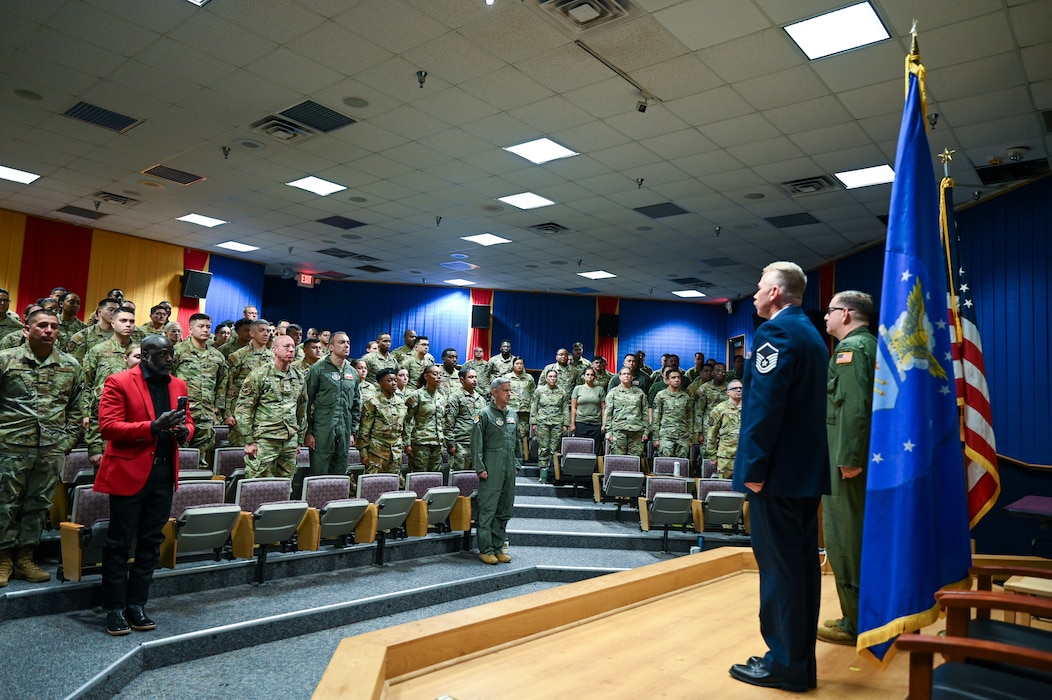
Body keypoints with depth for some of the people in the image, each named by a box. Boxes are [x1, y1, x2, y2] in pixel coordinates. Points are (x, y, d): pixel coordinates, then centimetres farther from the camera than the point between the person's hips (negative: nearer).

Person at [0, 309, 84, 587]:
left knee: (38, 504, 9)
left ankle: (24, 558, 21)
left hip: (53, 450, 2)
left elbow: (75, 409, 11)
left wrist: (67, 442, 5)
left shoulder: (71, 366, 7)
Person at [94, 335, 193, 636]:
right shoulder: (119, 382, -7)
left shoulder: (178, 385, 10)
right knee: (120, 543, 4)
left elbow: (187, 423, 17)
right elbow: (107, 427, -13)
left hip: (164, 473, 5)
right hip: (128, 473, -5)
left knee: (150, 543, 11)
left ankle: (136, 605, 23)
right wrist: (153, 426, -24)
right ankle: (115, 609, 16)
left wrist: (184, 430, -8)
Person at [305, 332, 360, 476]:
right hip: (322, 431, -5)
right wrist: (308, 432, -8)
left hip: (344, 433, 5)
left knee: (340, 474, 10)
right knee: (319, 474, -1)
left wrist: (352, 431, 14)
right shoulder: (318, 369, -4)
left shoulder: (353, 373, 13)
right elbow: (307, 401, -5)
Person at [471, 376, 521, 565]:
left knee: (505, 510, 10)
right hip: (492, 470, -7)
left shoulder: (512, 415, 14)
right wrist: (480, 468, -13)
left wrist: (517, 464, 15)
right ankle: (486, 550, 5)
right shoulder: (485, 414, -6)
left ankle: (498, 548, 19)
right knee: (488, 510, -3)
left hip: (509, 470, 7)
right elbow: (477, 443, -9)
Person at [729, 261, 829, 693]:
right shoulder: (811, 334, 17)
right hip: (806, 468, 10)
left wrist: (754, 467, -19)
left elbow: (765, 405, -21)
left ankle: (785, 664, 6)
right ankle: (800, 660, 22)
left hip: (778, 469, -10)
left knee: (778, 566, -2)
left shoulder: (775, 331, -13)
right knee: (801, 563, 13)